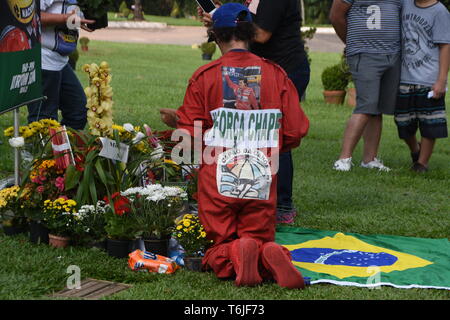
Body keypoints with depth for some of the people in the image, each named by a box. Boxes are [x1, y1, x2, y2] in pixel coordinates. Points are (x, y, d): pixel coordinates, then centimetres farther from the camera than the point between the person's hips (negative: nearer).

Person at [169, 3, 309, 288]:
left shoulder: (204, 76, -2)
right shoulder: (276, 74, 4)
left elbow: (189, 135, -1)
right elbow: (295, 133, 2)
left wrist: (175, 120, 22)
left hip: (217, 181, -1)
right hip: (262, 184, 1)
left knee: (218, 254, 12)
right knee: (261, 240, 15)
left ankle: (233, 257, -25)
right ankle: (270, 257, -22)